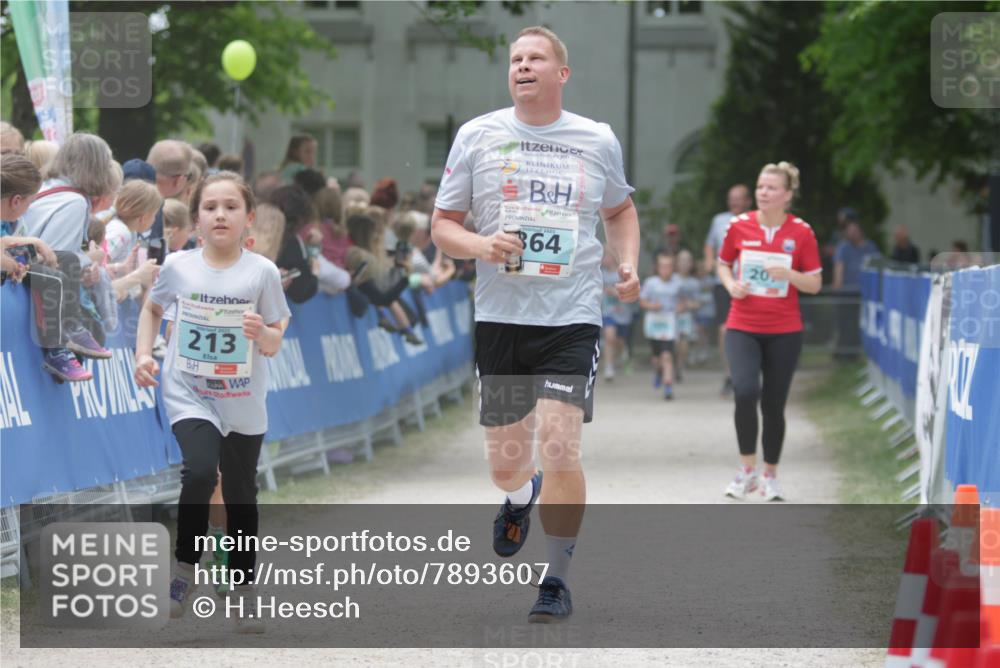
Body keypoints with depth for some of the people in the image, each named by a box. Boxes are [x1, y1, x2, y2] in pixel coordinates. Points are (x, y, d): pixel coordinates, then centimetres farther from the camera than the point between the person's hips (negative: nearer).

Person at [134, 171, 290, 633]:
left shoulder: (262, 272, -7)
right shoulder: (177, 267, -5)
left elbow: (273, 346, -2)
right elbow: (152, 308, 16)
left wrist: (262, 333, -24)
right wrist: (144, 354, 3)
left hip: (243, 405, 1)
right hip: (188, 393, -1)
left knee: (241, 496, 12)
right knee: (200, 471, -25)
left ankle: (245, 591, 28)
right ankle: (186, 568, -6)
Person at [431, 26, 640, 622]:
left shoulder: (598, 140, 5)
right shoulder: (477, 136, 2)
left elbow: (620, 209, 23)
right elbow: (442, 226, 6)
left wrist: (628, 263, 5)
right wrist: (482, 246, -15)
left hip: (573, 317, -1)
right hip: (500, 317, 1)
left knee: (559, 449, -15)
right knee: (505, 463, 8)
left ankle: (558, 581, 1)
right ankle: (522, 499, 46)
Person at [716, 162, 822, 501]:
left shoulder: (801, 232, -3)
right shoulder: (739, 225, 0)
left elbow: (815, 284, 0)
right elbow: (723, 264, 15)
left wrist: (789, 274, -19)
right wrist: (731, 284, -6)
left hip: (784, 331, 0)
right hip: (742, 327, 0)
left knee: (774, 406, 5)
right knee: (745, 391, -21)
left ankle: (770, 477, 24)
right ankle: (747, 470, -5)